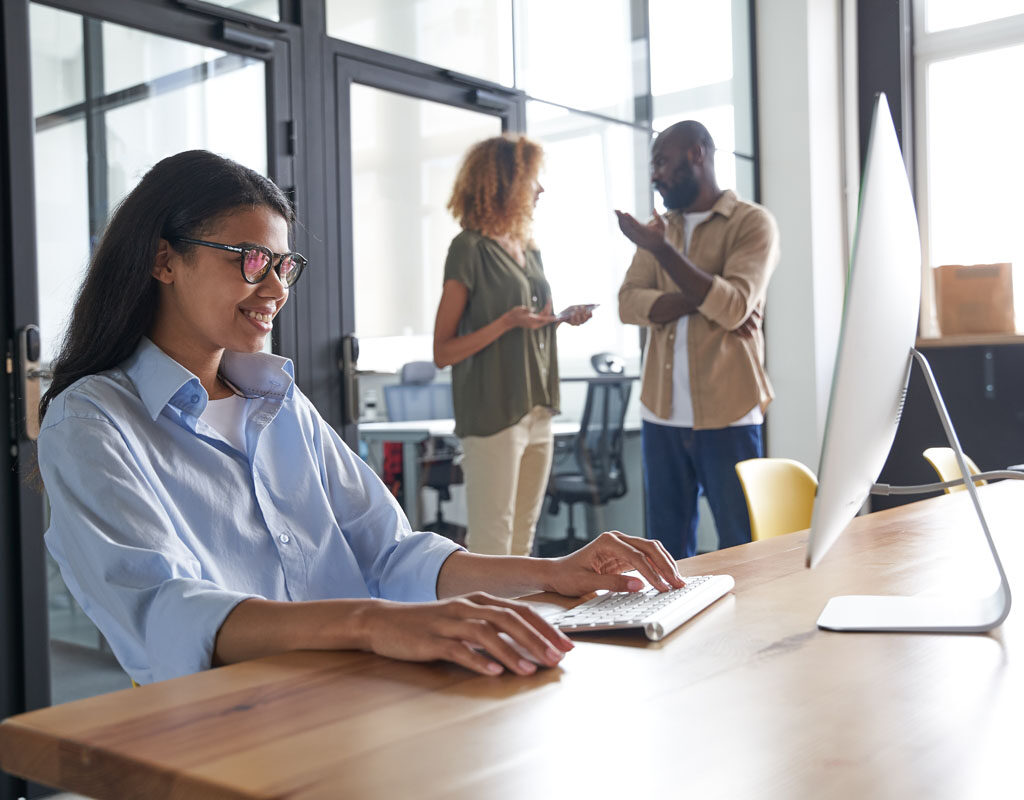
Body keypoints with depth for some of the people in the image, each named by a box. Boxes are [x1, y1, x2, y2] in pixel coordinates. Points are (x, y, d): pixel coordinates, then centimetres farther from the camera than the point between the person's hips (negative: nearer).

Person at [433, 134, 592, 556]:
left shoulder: (529, 250, 14)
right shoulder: (470, 248, -8)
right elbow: (443, 352, -11)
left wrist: (560, 318, 6)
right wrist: (507, 322, -21)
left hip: (536, 413, 8)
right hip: (492, 414, -8)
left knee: (522, 541, 12)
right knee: (490, 545, -4)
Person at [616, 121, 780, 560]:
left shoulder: (752, 222, -2)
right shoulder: (660, 227, 15)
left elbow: (733, 307, -16)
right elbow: (629, 303, 1)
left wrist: (661, 248, -20)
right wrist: (700, 299, -14)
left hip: (727, 415, -5)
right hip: (662, 413, 5)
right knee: (667, 552, 11)